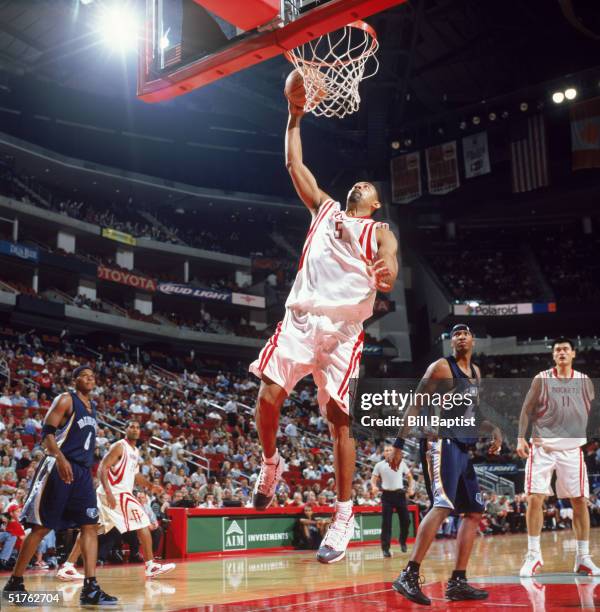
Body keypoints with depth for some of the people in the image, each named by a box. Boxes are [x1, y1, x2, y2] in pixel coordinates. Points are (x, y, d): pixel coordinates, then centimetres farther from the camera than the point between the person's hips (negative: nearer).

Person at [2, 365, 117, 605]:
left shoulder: (92, 407, 19)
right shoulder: (66, 400, -4)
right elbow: (47, 431, -14)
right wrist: (60, 459, -28)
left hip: (83, 472, 8)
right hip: (59, 469, -7)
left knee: (90, 526, -1)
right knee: (41, 527, -3)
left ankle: (90, 589, -2)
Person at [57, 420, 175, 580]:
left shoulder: (136, 451, 18)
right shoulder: (119, 446, -10)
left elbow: (135, 475, 29)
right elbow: (102, 468, -18)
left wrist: (150, 486, 14)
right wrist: (109, 492, -28)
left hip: (122, 493, 9)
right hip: (116, 493, -9)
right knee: (143, 524, -5)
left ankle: (67, 567, 7)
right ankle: (151, 567, 0)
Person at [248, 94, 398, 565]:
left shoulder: (381, 233, 14)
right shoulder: (324, 208, 24)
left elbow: (389, 277, -3)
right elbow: (295, 163, 23)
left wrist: (384, 277, -25)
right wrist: (295, 118, 22)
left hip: (344, 327, -2)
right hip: (301, 317, 3)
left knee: (339, 417, -6)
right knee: (268, 396, -13)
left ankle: (345, 516, 3)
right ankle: (271, 463, 17)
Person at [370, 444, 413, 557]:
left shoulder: (401, 463, 7)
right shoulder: (379, 465, 4)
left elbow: (409, 476, 15)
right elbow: (373, 479, 5)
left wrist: (410, 488, -1)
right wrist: (374, 487, -17)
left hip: (400, 494, 1)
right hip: (387, 495, -1)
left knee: (405, 520, 2)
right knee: (386, 523, -5)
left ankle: (403, 542, 28)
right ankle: (385, 549, -2)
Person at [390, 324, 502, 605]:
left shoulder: (475, 372, 19)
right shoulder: (441, 367, -6)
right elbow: (416, 405, -10)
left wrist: (494, 430, 13)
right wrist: (399, 444, -16)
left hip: (464, 448, 9)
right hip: (443, 443, -9)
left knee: (474, 512, 8)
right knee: (442, 506, -23)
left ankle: (457, 582, 13)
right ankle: (409, 576, -23)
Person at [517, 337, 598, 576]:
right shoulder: (541, 380, 0)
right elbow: (527, 410, 2)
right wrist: (521, 437, -8)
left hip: (572, 449, 2)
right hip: (542, 447, -2)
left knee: (580, 501, 2)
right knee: (534, 498, -9)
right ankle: (533, 555, 3)